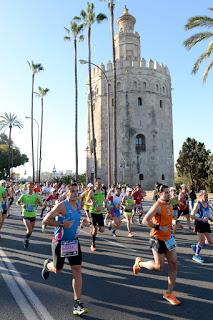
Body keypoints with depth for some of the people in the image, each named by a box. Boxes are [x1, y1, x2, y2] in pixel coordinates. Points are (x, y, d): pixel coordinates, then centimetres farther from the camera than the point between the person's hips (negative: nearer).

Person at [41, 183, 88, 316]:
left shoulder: (78, 205, 2)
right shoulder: (61, 205, -20)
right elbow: (45, 220, -24)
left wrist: (77, 223, 7)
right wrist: (62, 224, -30)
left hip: (74, 242, 5)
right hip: (60, 242, -5)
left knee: (77, 270, -3)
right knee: (57, 270, 15)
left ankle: (77, 304, 6)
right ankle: (47, 265, 52)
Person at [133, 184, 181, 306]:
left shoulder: (169, 205, 6)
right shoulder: (157, 205, -20)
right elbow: (145, 221, -27)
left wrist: (171, 227, 11)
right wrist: (158, 228, -28)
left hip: (169, 238, 8)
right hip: (158, 239, -8)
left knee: (174, 264, 6)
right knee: (159, 267, 0)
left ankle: (169, 293, 20)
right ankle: (139, 262, 27)